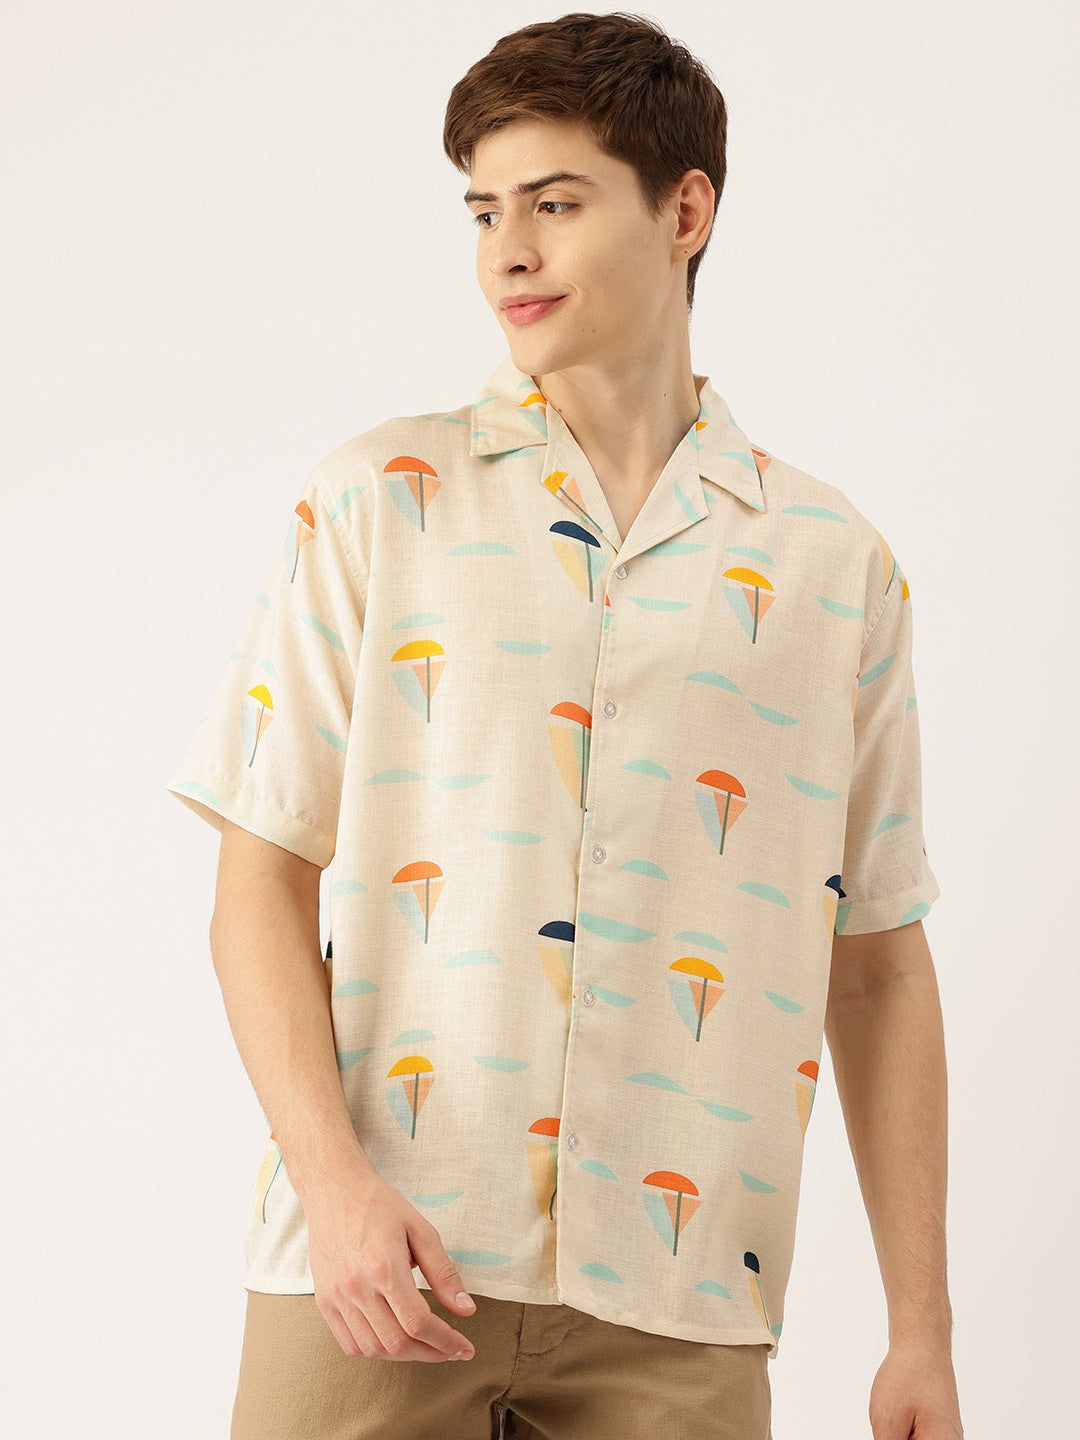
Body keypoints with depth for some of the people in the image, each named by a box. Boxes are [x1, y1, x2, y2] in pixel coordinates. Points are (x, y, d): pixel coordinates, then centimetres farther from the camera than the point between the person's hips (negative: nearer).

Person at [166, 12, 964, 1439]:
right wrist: (334, 1176, -13)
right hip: (377, 1267, -1)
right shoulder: (378, 500, 5)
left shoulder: (835, 562, 7)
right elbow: (264, 881, 2)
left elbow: (880, 963, 9)